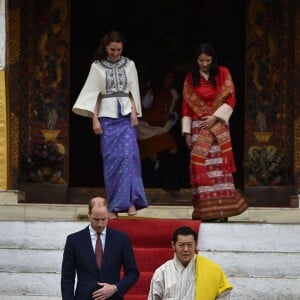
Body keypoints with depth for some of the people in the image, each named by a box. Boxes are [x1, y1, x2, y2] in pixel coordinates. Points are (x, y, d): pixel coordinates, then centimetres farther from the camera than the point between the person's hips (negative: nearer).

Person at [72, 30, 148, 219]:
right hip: (107, 117, 0)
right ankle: (114, 206, 4)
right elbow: (93, 94, 2)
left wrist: (134, 112, -2)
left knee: (128, 155, -16)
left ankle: (130, 200, -16)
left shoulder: (129, 65, 7)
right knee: (111, 159, -2)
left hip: (126, 116, 1)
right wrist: (95, 119, -4)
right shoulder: (97, 67, 3)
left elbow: (133, 91, 10)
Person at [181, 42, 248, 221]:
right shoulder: (190, 78, 6)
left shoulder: (223, 73, 3)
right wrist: (187, 131, 2)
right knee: (200, 166, -5)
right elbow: (186, 105, 7)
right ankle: (205, 211, -4)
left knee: (220, 165, -7)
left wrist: (215, 116, -12)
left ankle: (222, 210, -7)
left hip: (218, 126, -1)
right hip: (199, 127, 1)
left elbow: (231, 99, -1)